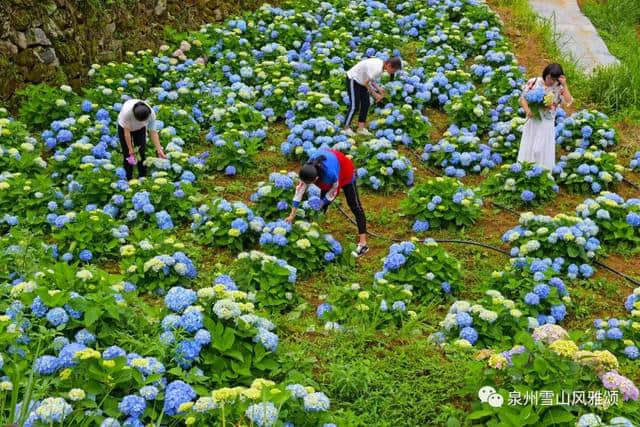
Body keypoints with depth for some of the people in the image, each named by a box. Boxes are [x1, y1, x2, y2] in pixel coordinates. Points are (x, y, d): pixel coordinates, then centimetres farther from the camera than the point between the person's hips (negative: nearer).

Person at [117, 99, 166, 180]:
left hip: (140, 129, 2)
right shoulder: (127, 111, -42)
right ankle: (129, 179, 9)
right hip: (124, 127, -2)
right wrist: (131, 151, -27)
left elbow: (153, 132, -24)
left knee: (141, 154, -5)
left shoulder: (151, 113, -34)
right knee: (127, 154, -3)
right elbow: (127, 132, -32)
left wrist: (159, 150, -30)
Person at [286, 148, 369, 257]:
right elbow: (300, 189, -20)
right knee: (323, 202, 8)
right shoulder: (308, 169, -30)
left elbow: (333, 191, -25)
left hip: (345, 171, -6)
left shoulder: (331, 174, -46)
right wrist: (292, 214, -16)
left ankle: (363, 243, -10)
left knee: (354, 205, -8)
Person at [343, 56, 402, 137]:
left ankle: (361, 128, 10)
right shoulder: (377, 69, -31)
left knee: (365, 104, 6)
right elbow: (366, 83, -24)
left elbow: (371, 80, 6)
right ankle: (346, 128, 3)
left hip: (360, 80, 10)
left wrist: (379, 89, -5)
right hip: (353, 79, -10)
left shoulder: (380, 64, -2)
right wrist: (375, 95, -15)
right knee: (354, 106, -8)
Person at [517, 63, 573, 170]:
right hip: (532, 120, 1)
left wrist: (564, 85, -21)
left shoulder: (558, 88, -6)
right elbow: (523, 97, -2)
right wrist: (527, 110, -19)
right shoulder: (534, 82, -5)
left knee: (544, 151, 6)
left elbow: (568, 101, -18)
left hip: (547, 123, -1)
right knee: (528, 149, 10)